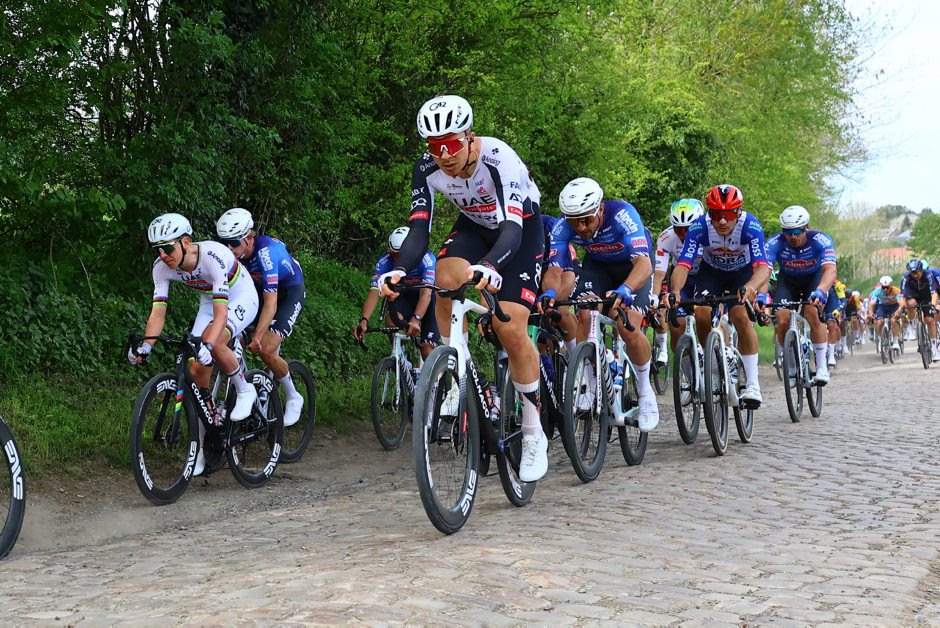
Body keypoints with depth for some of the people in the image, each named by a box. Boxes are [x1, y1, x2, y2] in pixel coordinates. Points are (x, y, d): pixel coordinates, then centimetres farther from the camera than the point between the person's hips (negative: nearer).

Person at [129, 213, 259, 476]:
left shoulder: (214, 256, -37)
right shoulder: (162, 267, -20)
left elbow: (221, 312, -43)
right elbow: (158, 312, -20)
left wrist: (207, 345, -57)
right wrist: (145, 346, -36)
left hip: (241, 298, -6)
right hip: (208, 302, 6)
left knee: (214, 344, -35)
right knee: (196, 370, -8)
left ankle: (245, 390, -7)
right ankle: (200, 446, 4)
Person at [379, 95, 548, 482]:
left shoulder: (499, 159, -35)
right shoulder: (427, 169, -22)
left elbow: (511, 228, -46)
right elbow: (418, 231, -25)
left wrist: (490, 267, -66)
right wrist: (398, 270, -45)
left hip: (521, 226, -4)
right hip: (474, 224, 4)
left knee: (511, 329, -16)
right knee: (446, 277, -31)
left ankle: (534, 435, 0)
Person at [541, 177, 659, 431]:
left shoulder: (622, 214, -39)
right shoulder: (564, 227, -28)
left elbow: (644, 263, -48)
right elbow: (554, 269, -31)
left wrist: (624, 290, -67)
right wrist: (550, 293, -54)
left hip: (633, 264, -3)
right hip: (597, 264, 3)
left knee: (629, 330, -20)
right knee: (584, 315, -22)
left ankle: (644, 390, 6)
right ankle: (588, 385, -5)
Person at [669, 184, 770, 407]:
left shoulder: (750, 227, -34)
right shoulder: (699, 228, -31)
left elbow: (763, 265, -44)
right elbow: (683, 264, -37)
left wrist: (750, 287, -66)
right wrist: (675, 290, -57)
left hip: (743, 272, -2)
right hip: (711, 271, 2)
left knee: (740, 315, -25)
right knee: (701, 315, -20)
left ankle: (753, 384, -17)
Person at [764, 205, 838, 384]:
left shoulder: (821, 240, -31)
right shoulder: (775, 243, -28)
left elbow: (830, 270, -45)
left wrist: (820, 290, -65)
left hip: (816, 279, -1)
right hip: (788, 281, 2)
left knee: (813, 313, -28)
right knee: (782, 321, -21)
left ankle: (822, 366, -14)